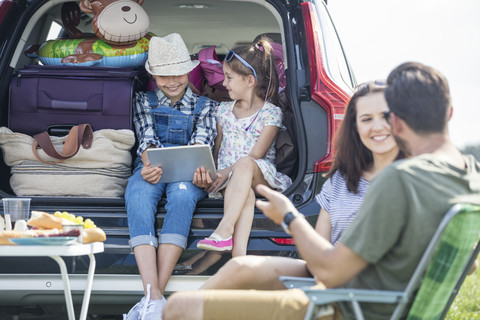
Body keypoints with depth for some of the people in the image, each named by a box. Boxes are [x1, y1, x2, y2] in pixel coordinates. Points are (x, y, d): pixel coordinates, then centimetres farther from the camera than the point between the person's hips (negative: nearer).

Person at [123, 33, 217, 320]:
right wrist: (150, 166, -19)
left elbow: (200, 142, 1)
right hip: (151, 169, 1)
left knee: (181, 192, -39)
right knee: (138, 196, -37)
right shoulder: (145, 101, 22)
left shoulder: (204, 106, 20)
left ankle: (155, 296, -47)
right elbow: (147, 139, 5)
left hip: (187, 174, -1)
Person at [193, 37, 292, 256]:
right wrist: (206, 172, -4)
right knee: (246, 193, -36)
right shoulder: (224, 110, 19)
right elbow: (216, 151, 18)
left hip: (260, 176, -2)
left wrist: (229, 172, -21)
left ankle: (224, 230, -48)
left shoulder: (271, 113, 2)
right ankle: (238, 255, -56)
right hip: (227, 180, 2)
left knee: (244, 163, -40)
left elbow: (256, 156, -7)